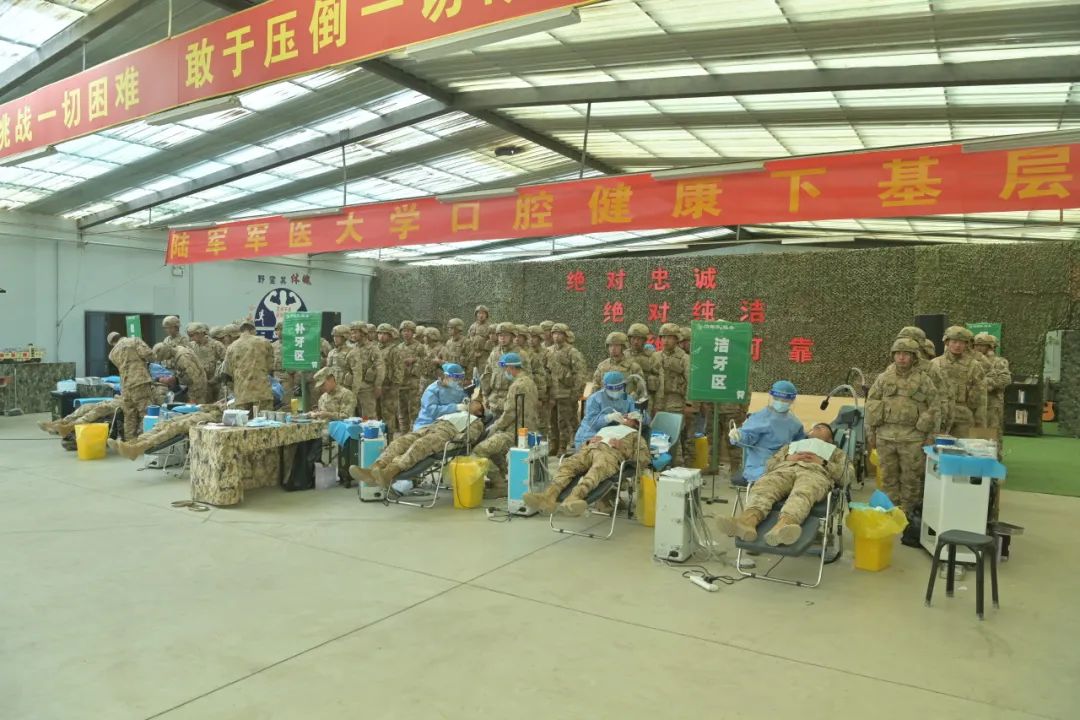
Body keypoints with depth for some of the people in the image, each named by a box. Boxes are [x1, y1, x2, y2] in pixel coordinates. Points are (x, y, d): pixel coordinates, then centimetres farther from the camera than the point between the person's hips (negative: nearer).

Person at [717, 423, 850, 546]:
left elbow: (846, 476, 18)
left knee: (803, 493, -42)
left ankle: (782, 527, -72)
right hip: (783, 470, 2)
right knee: (762, 487, -36)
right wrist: (787, 458, 8)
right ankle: (748, 519, -66)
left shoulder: (836, 452, 38)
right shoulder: (791, 445, 43)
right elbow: (769, 464, 26)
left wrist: (823, 463, 5)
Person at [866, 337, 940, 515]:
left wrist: (931, 435, -2)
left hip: (912, 437, -2)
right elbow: (870, 404, 10)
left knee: (911, 477, 4)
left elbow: (934, 408, 2)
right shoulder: (883, 378, 7)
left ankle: (907, 513, 16)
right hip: (885, 436, 2)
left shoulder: (924, 379, 1)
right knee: (888, 476, 9)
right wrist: (870, 432, 7)